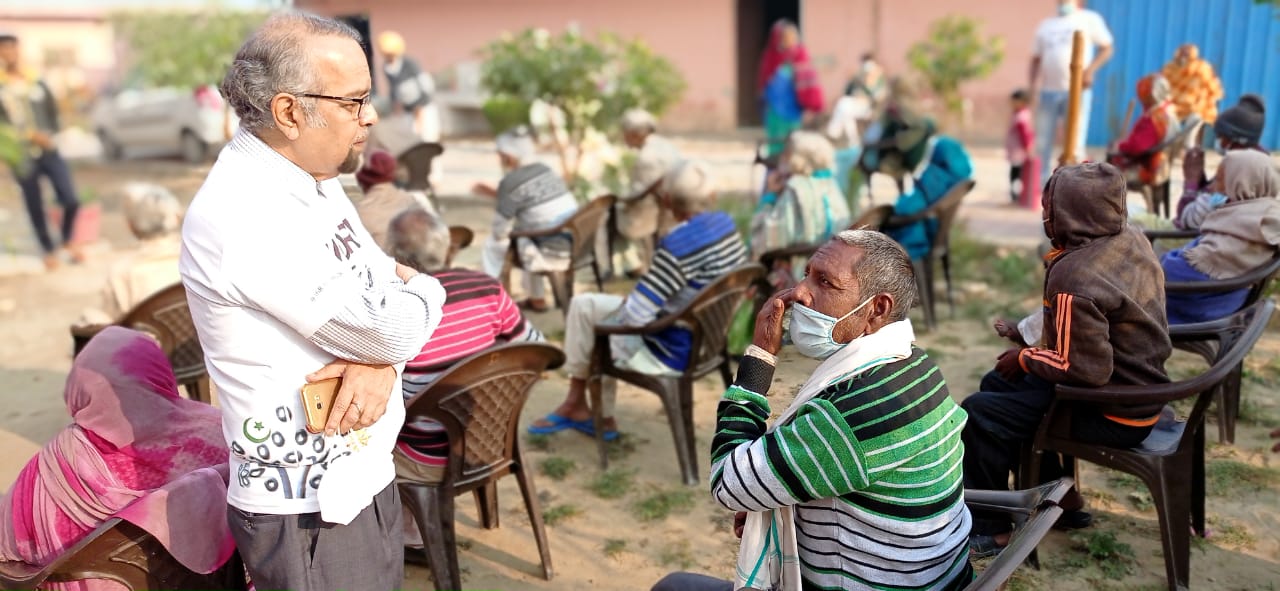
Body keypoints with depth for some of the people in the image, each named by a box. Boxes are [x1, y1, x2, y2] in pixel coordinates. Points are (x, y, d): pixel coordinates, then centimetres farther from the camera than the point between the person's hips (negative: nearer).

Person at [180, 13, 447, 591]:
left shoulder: (315, 180, 5)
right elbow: (394, 328, -25)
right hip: (308, 515, -8)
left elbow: (392, 284, 7)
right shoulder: (241, 216, -25)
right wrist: (424, 291, -2)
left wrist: (378, 358, -14)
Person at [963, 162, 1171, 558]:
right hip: (1139, 385, 10)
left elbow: (1086, 368, -29)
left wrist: (1024, 358, -13)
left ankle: (992, 530, 7)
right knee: (998, 384, 17)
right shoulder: (1132, 239, -2)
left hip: (1114, 414, -9)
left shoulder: (1075, 278, -30)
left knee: (978, 414, -10)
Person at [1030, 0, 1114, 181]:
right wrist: (1033, 84, 3)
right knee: (1042, 142, 2)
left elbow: (1107, 47, 4)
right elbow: (1036, 58, 19)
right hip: (1048, 91, 4)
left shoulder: (1089, 19, 9)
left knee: (1075, 143, -6)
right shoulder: (1045, 25, 20)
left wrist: (1090, 70, -11)